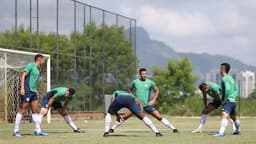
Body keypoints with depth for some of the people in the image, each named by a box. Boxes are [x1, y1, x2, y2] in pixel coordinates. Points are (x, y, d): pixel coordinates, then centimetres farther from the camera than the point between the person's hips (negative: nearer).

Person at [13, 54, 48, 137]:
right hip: (27, 91, -9)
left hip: (33, 92, 9)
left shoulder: (37, 69, 19)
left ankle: (37, 130, 11)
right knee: (22, 110, -7)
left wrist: (36, 91, 22)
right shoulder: (31, 66, -6)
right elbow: (23, 76, -12)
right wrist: (22, 88, -20)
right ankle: (16, 131, -3)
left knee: (36, 111, 6)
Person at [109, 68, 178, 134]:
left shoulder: (150, 82, -4)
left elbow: (157, 91, 9)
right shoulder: (135, 82, 0)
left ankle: (173, 128, 2)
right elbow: (130, 90, 20)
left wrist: (153, 100, -1)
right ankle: (113, 128, 10)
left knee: (159, 117, -8)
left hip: (147, 105, -1)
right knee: (125, 116, -4)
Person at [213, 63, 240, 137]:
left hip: (228, 101, -10)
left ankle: (221, 132, -39)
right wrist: (233, 96, 14)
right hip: (233, 101, 10)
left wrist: (225, 99, -18)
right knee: (234, 117, 26)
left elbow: (227, 89, -26)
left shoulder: (224, 78, -12)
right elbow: (236, 89, 23)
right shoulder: (230, 78, 17)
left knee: (224, 115, -24)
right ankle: (237, 130, 43)